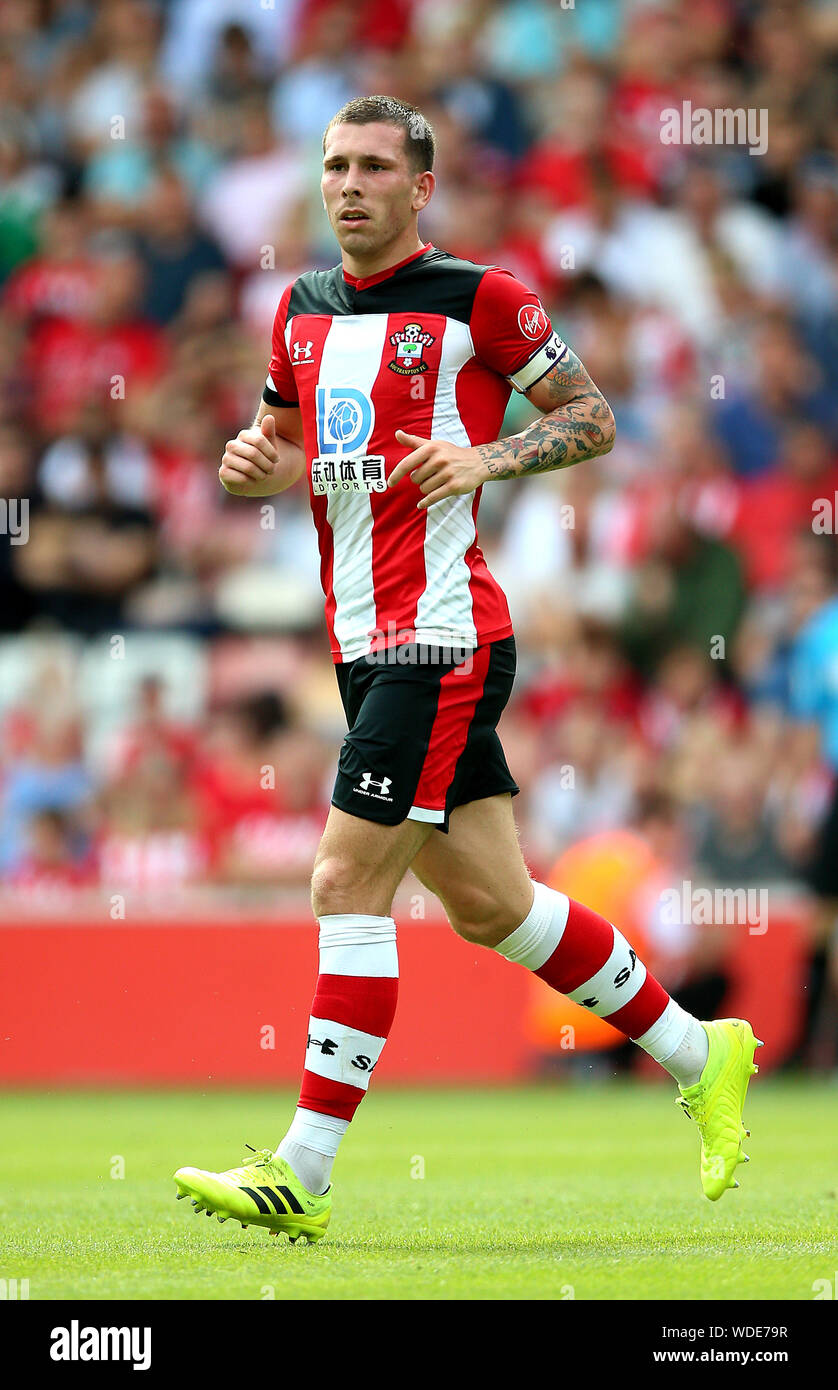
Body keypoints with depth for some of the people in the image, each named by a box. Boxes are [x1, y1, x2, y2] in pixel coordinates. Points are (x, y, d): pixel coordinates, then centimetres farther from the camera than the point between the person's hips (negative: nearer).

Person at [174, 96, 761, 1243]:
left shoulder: (477, 297, -6)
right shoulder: (302, 311, 14)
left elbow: (593, 418, -1)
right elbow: (286, 439, 27)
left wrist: (488, 459, -18)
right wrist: (256, 464, 4)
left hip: (442, 636, -8)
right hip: (365, 641, 8)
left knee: (348, 882, -14)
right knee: (491, 903, 12)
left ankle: (304, 1171, -13)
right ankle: (699, 1054, 27)